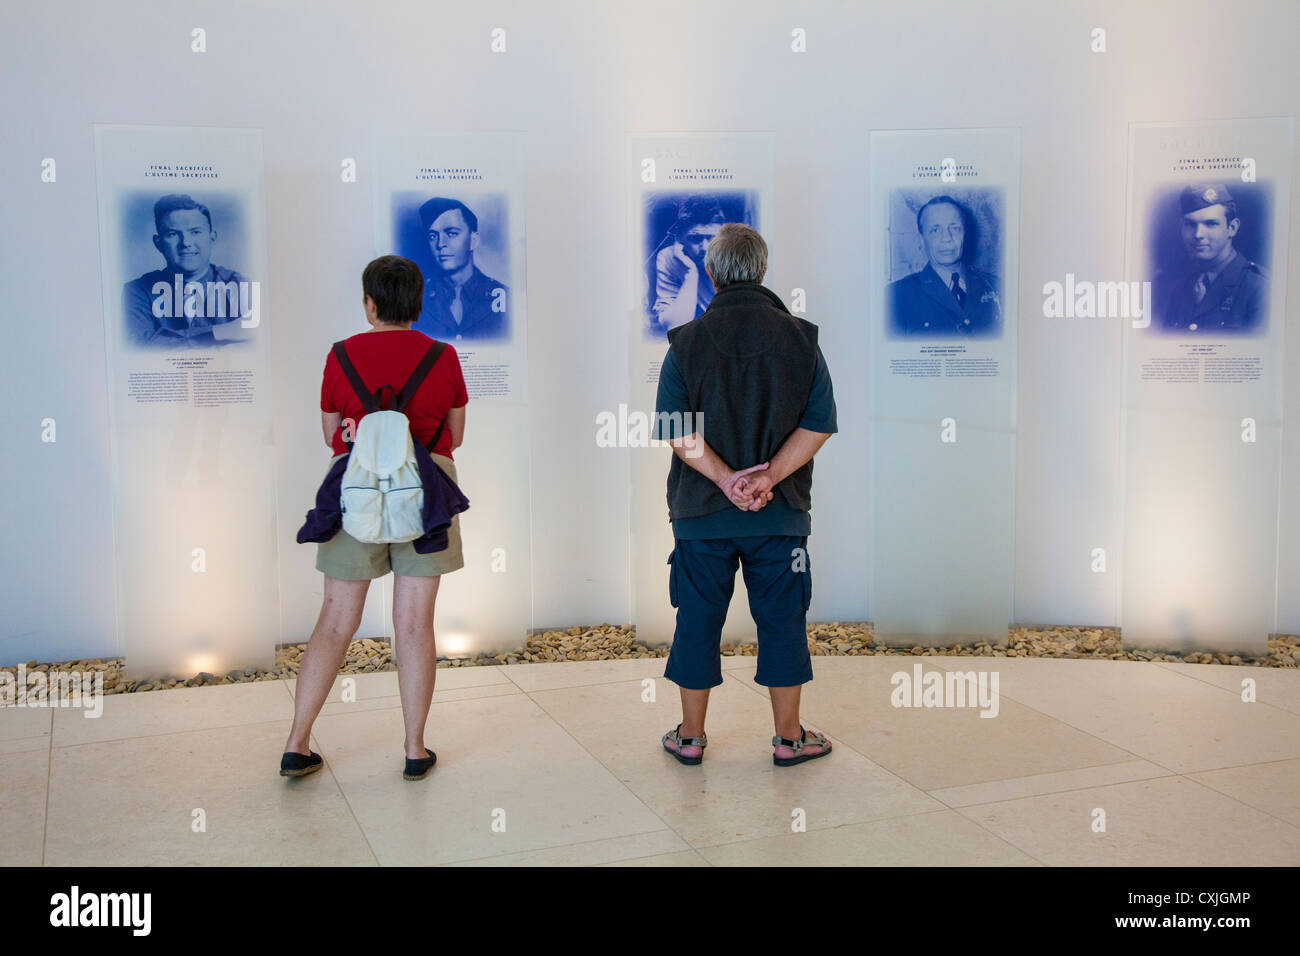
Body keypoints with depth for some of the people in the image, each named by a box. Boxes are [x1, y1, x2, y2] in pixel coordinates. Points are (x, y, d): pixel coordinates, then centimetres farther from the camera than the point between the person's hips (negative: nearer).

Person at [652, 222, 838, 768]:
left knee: (698, 619, 11)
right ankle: (789, 738, 20)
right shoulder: (800, 339, -2)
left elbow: (678, 432, -10)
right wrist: (768, 478, -13)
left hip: (701, 510, 0)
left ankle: (690, 736, 21)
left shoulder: (686, 343, -4)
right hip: (780, 515, 0)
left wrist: (726, 478, -13)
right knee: (781, 620, 11)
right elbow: (819, 425, -8)